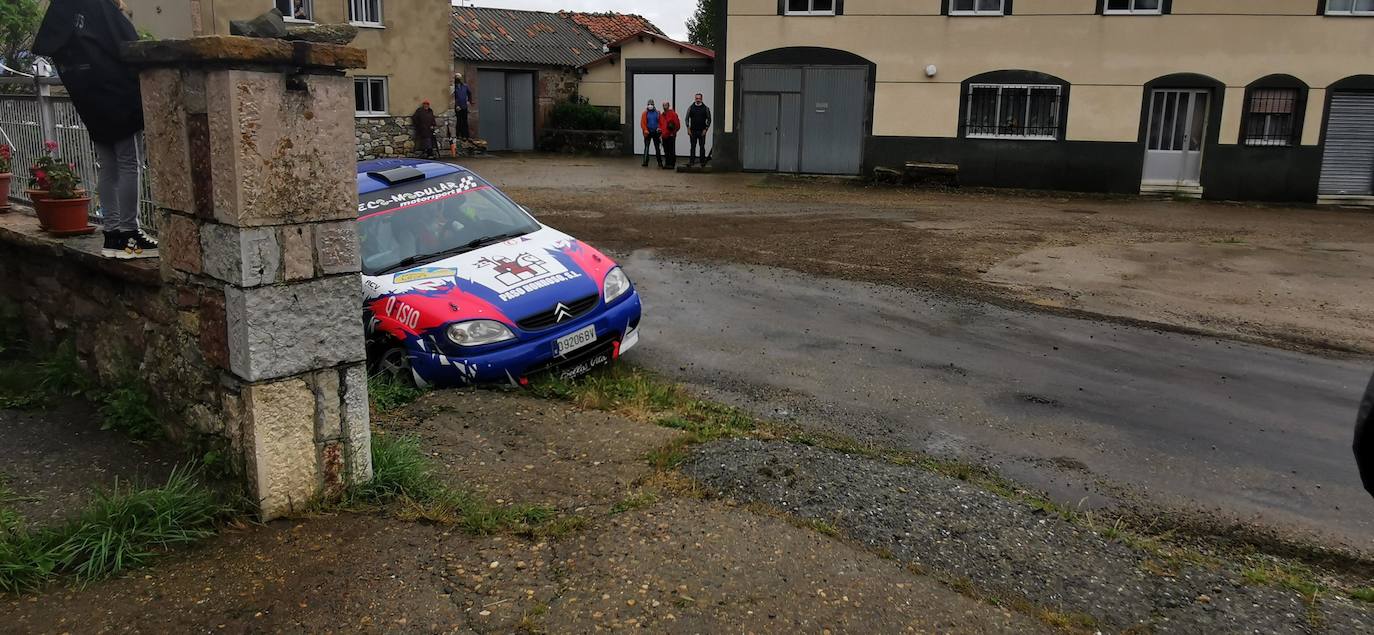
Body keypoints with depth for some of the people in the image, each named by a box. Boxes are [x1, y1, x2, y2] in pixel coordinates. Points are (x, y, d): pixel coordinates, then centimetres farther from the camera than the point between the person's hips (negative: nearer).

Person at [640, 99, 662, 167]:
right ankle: (645, 162, 1)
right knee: (646, 147, -1)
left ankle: (660, 162, 11)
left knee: (657, 148, 6)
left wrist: (660, 130, -12)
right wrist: (645, 130, -17)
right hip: (648, 133, -1)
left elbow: (661, 122, 1)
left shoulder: (657, 113, 5)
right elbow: (642, 123, -5)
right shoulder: (645, 113, 1)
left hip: (656, 132, 1)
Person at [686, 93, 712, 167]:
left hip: (702, 131, -1)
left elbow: (709, 119, 4)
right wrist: (688, 129, -1)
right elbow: (687, 118, 7)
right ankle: (691, 161, 5)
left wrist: (706, 129, -5)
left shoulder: (705, 108, 2)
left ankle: (703, 162, 7)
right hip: (693, 131, 1)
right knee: (692, 147, 2)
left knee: (702, 147, 2)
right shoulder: (691, 108, 5)